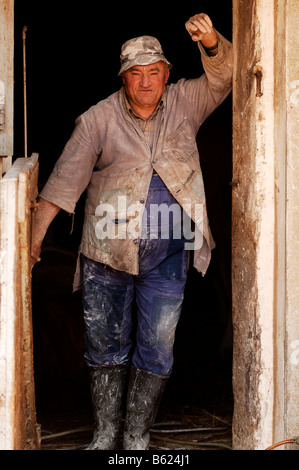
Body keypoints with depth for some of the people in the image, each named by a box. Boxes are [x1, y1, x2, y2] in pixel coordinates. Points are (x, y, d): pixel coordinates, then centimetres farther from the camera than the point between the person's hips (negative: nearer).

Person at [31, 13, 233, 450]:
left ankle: (137, 438, 19)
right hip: (107, 255, -1)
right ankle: (105, 434, 23)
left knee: (156, 351, 6)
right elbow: (65, 177, -6)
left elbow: (222, 77, -5)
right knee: (105, 347, 9)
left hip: (167, 259, 1)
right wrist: (35, 234, -12)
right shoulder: (98, 119, -2)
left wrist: (210, 41, -26)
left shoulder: (183, 103, 4)